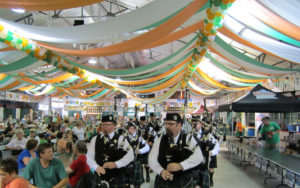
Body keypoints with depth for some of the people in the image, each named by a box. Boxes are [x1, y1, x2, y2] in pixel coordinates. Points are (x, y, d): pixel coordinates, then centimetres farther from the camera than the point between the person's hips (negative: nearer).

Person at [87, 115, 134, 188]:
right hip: (99, 177, 3)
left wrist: (116, 164, -23)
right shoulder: (95, 139, 7)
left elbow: (130, 155, -14)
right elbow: (89, 157, 2)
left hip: (116, 179, -2)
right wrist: (97, 167, -16)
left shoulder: (120, 139, -2)